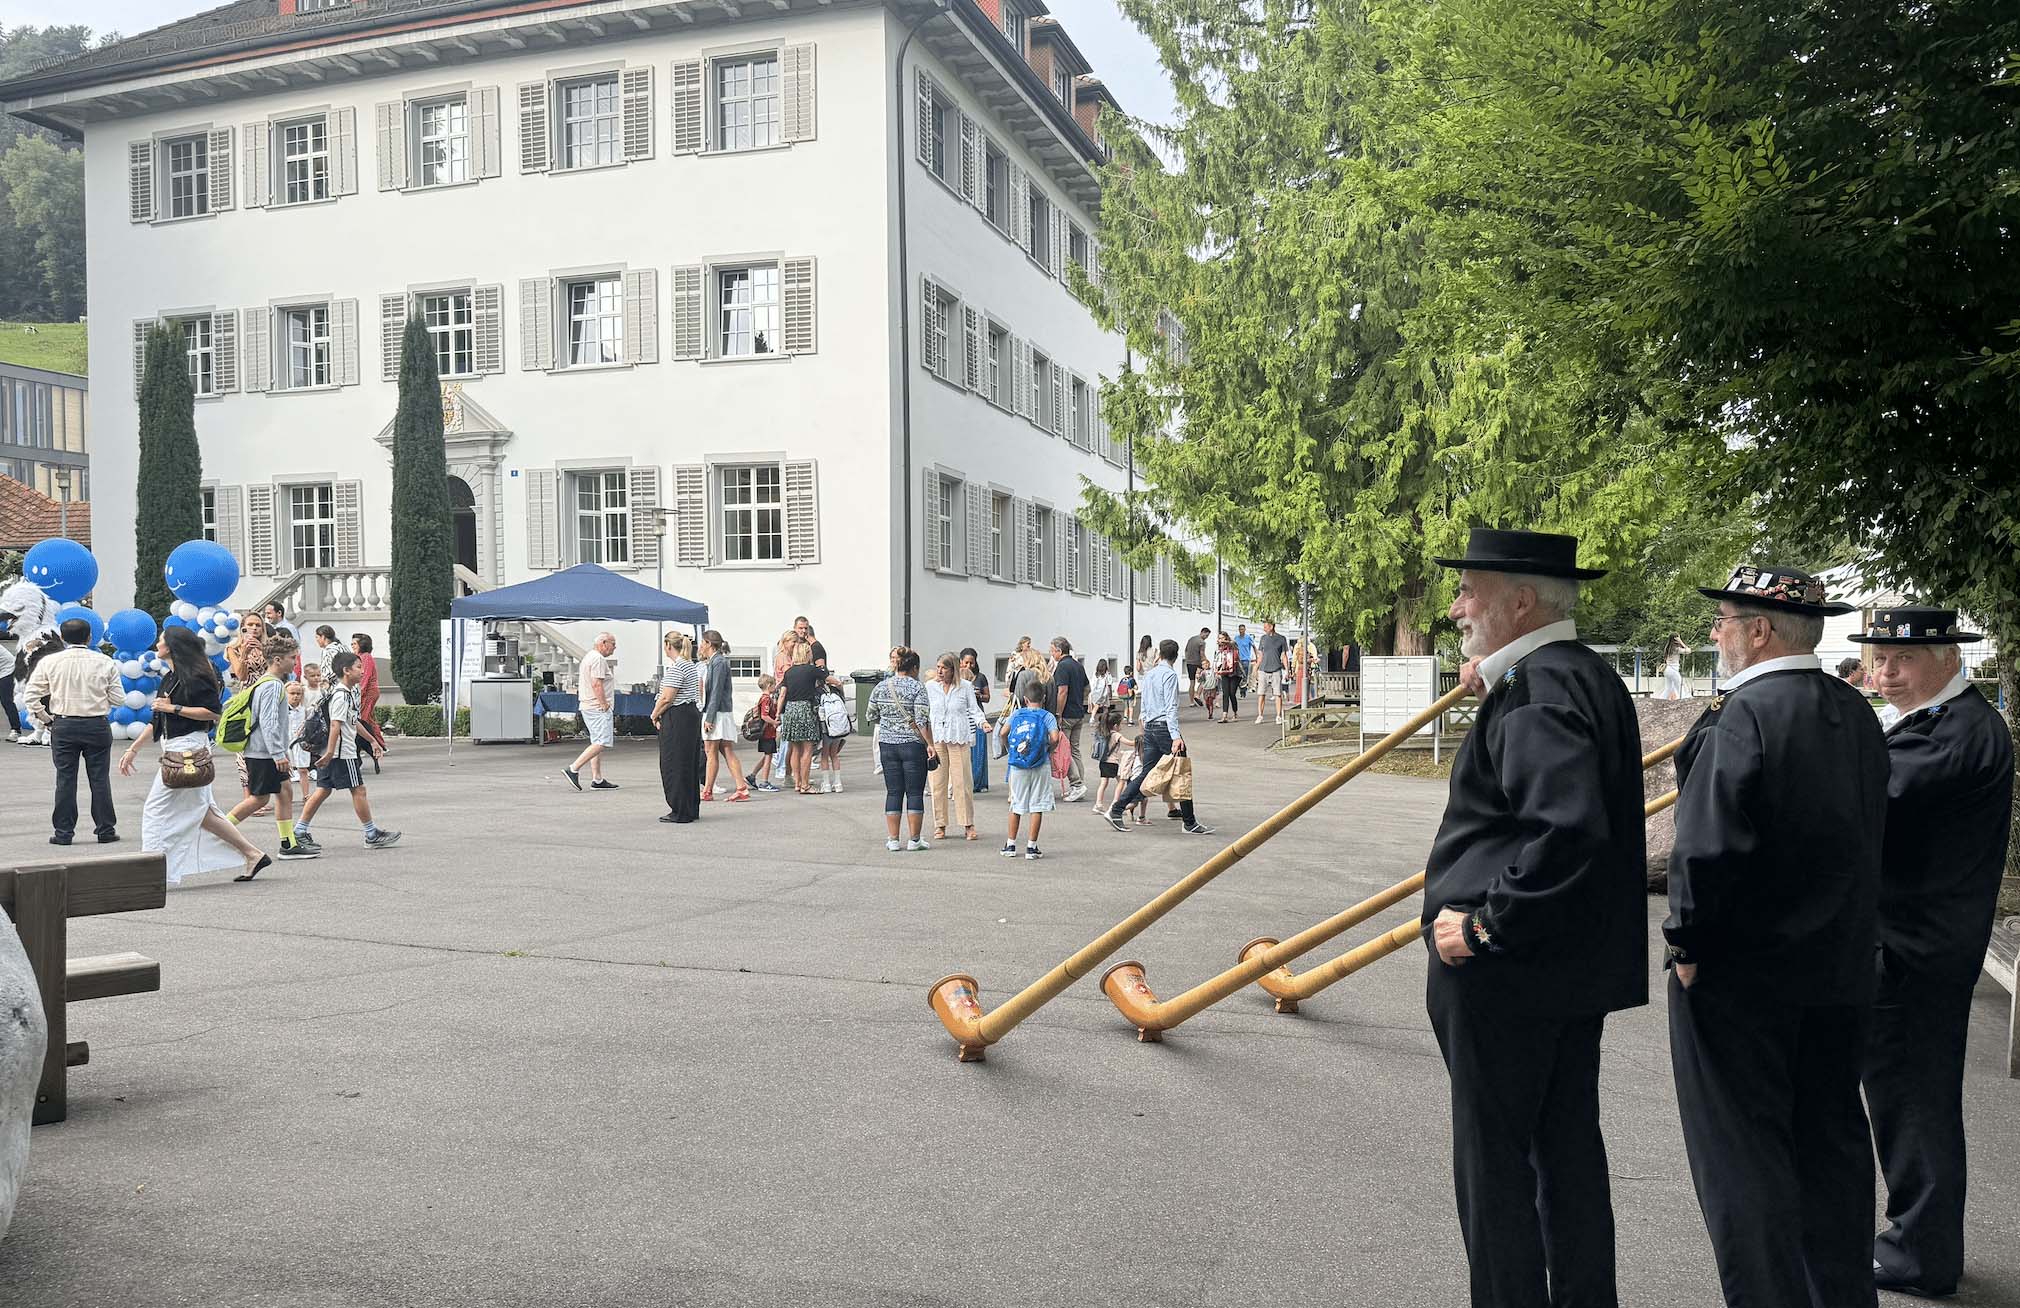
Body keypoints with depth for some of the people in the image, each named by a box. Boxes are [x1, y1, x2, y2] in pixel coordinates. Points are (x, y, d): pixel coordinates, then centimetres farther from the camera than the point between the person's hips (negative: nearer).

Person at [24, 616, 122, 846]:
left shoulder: (49, 662, -1)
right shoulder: (105, 663, -3)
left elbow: (32, 695, -2)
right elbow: (118, 699, -2)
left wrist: (44, 718, 10)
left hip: (63, 726, 1)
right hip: (97, 726, 0)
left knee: (65, 779, 7)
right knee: (99, 778, 6)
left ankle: (63, 832, 9)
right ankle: (106, 830, 11)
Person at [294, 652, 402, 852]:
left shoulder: (349, 692, 16)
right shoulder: (341, 695, -16)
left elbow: (353, 722, 26)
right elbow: (335, 725, -23)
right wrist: (330, 752, -28)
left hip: (331, 752, 10)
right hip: (342, 752, -10)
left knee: (323, 790, 11)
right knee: (358, 790, -2)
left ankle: (299, 832, 11)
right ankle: (372, 835, 4)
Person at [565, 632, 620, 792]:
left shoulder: (589, 657, 21)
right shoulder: (598, 659, -13)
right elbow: (597, 684, -22)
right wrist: (604, 705, -18)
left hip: (587, 706, 11)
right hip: (598, 708, -11)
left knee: (597, 743, 10)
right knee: (602, 742, -14)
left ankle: (597, 780, 10)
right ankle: (573, 769, -18)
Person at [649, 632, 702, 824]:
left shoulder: (675, 668, -16)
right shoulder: (692, 665, 15)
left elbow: (666, 698, -21)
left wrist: (655, 715, -3)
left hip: (676, 720, -10)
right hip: (693, 714, 10)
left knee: (674, 765, -3)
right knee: (690, 763, 14)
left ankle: (680, 812, 0)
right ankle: (691, 809, 19)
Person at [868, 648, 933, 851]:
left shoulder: (880, 687, 5)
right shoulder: (917, 687, -9)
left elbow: (871, 716, 13)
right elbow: (922, 721, -14)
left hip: (887, 745, 4)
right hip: (912, 745, -4)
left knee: (893, 792, 9)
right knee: (915, 792, 3)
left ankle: (893, 840, 9)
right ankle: (914, 840, 5)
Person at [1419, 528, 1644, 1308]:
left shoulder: (1536, 689, -21)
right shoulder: (1588, 676, 10)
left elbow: (1568, 828, -33)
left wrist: (1485, 924, -23)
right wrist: (1488, 695, 8)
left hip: (1507, 974, -10)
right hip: (1578, 965, 10)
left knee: (1493, 1163, 4)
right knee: (1567, 1145, 19)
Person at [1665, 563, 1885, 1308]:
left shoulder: (1743, 715, -19)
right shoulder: (1857, 716, 6)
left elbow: (1708, 845, -24)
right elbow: (1870, 835, 14)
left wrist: (1686, 941, -12)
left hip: (1742, 974, -8)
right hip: (1841, 971, 8)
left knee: (1742, 1151, 3)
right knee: (1832, 1140, 19)